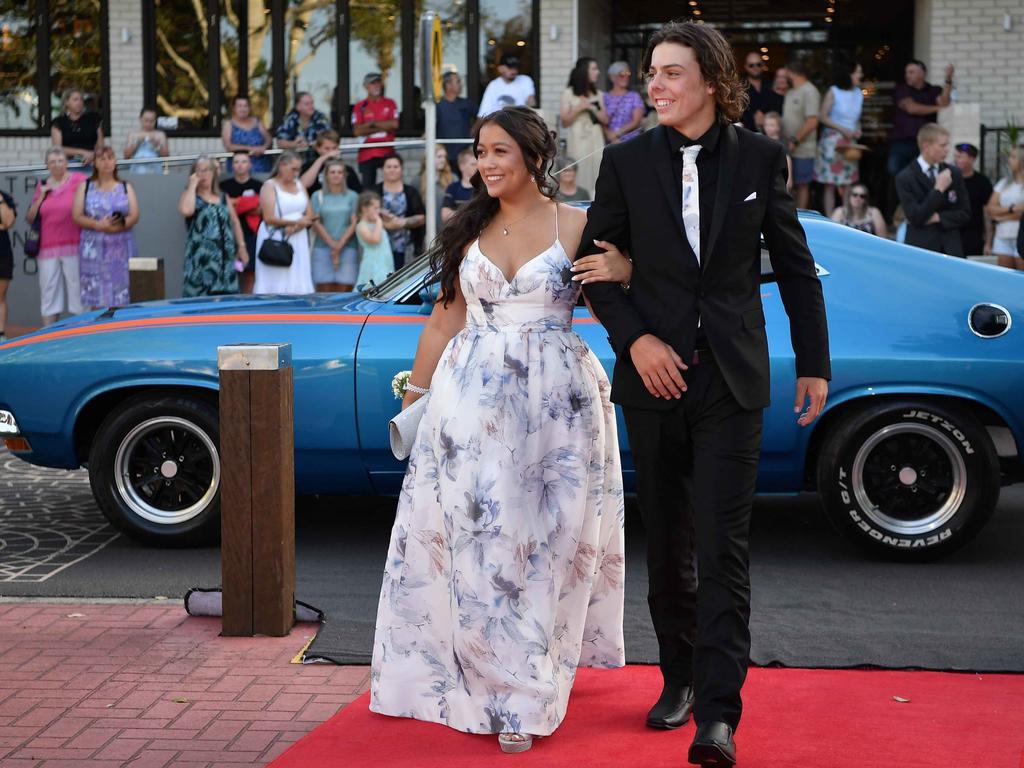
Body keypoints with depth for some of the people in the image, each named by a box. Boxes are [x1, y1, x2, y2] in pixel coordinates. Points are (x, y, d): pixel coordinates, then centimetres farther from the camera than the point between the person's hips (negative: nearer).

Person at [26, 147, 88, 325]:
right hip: (48, 248, 4)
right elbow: (30, 218, 13)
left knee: (77, 288, -4)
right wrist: (41, 196, 2)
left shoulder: (79, 180, -2)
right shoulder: (42, 186, 13)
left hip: (73, 245, -4)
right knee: (48, 290, 5)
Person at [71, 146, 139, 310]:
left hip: (121, 249, 1)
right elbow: (77, 216, 3)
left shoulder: (126, 187, 14)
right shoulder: (85, 187, 11)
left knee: (120, 299, -6)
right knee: (96, 300, -5)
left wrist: (119, 226, -16)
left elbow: (134, 216, 4)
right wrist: (98, 225, -14)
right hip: (94, 249, 0)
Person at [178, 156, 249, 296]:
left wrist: (241, 246, 14)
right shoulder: (189, 196, 2)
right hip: (202, 257, -5)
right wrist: (192, 185, -11)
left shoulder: (223, 197, 16)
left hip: (225, 257, 5)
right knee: (200, 299, -11)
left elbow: (235, 222, 21)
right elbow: (186, 211, -21)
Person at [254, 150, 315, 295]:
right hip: (275, 240, -6)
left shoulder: (299, 185, 14)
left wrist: (295, 227, -12)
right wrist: (296, 221, -11)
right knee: (276, 286, -6)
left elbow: (309, 215, 8)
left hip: (298, 239, 6)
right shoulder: (269, 186, -5)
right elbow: (269, 218, -14)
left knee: (299, 285, 2)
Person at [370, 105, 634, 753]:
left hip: (556, 406, -2)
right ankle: (510, 694, 16)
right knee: (478, 543, 2)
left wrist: (623, 271, -18)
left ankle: (530, 695, 12)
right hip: (471, 403, 3)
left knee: (547, 545, 2)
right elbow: (447, 318, 14)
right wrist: (414, 396, 13)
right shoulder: (469, 229, 9)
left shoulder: (578, 227, 0)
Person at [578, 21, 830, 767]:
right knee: (667, 543, 12)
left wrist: (814, 363, 7)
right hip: (654, 373, 2)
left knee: (723, 546, -8)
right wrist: (634, 339, -9)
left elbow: (795, 264, 7)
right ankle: (680, 678, 29)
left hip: (732, 378, -2)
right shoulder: (627, 161, 1)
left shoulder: (760, 158, 0)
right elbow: (595, 260, 6)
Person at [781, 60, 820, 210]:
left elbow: (812, 122, -19)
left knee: (802, 185, 0)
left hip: (802, 150, -8)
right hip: (788, 148, 8)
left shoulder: (809, 92, -11)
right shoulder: (790, 92, 15)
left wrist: (794, 141, -18)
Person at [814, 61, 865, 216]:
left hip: (850, 143, 5)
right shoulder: (833, 92, -7)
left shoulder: (859, 94, 8)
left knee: (847, 184, 4)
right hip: (832, 141, -5)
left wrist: (858, 131, -2)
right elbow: (822, 117, -8)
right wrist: (842, 129, -15)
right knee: (830, 184, -2)